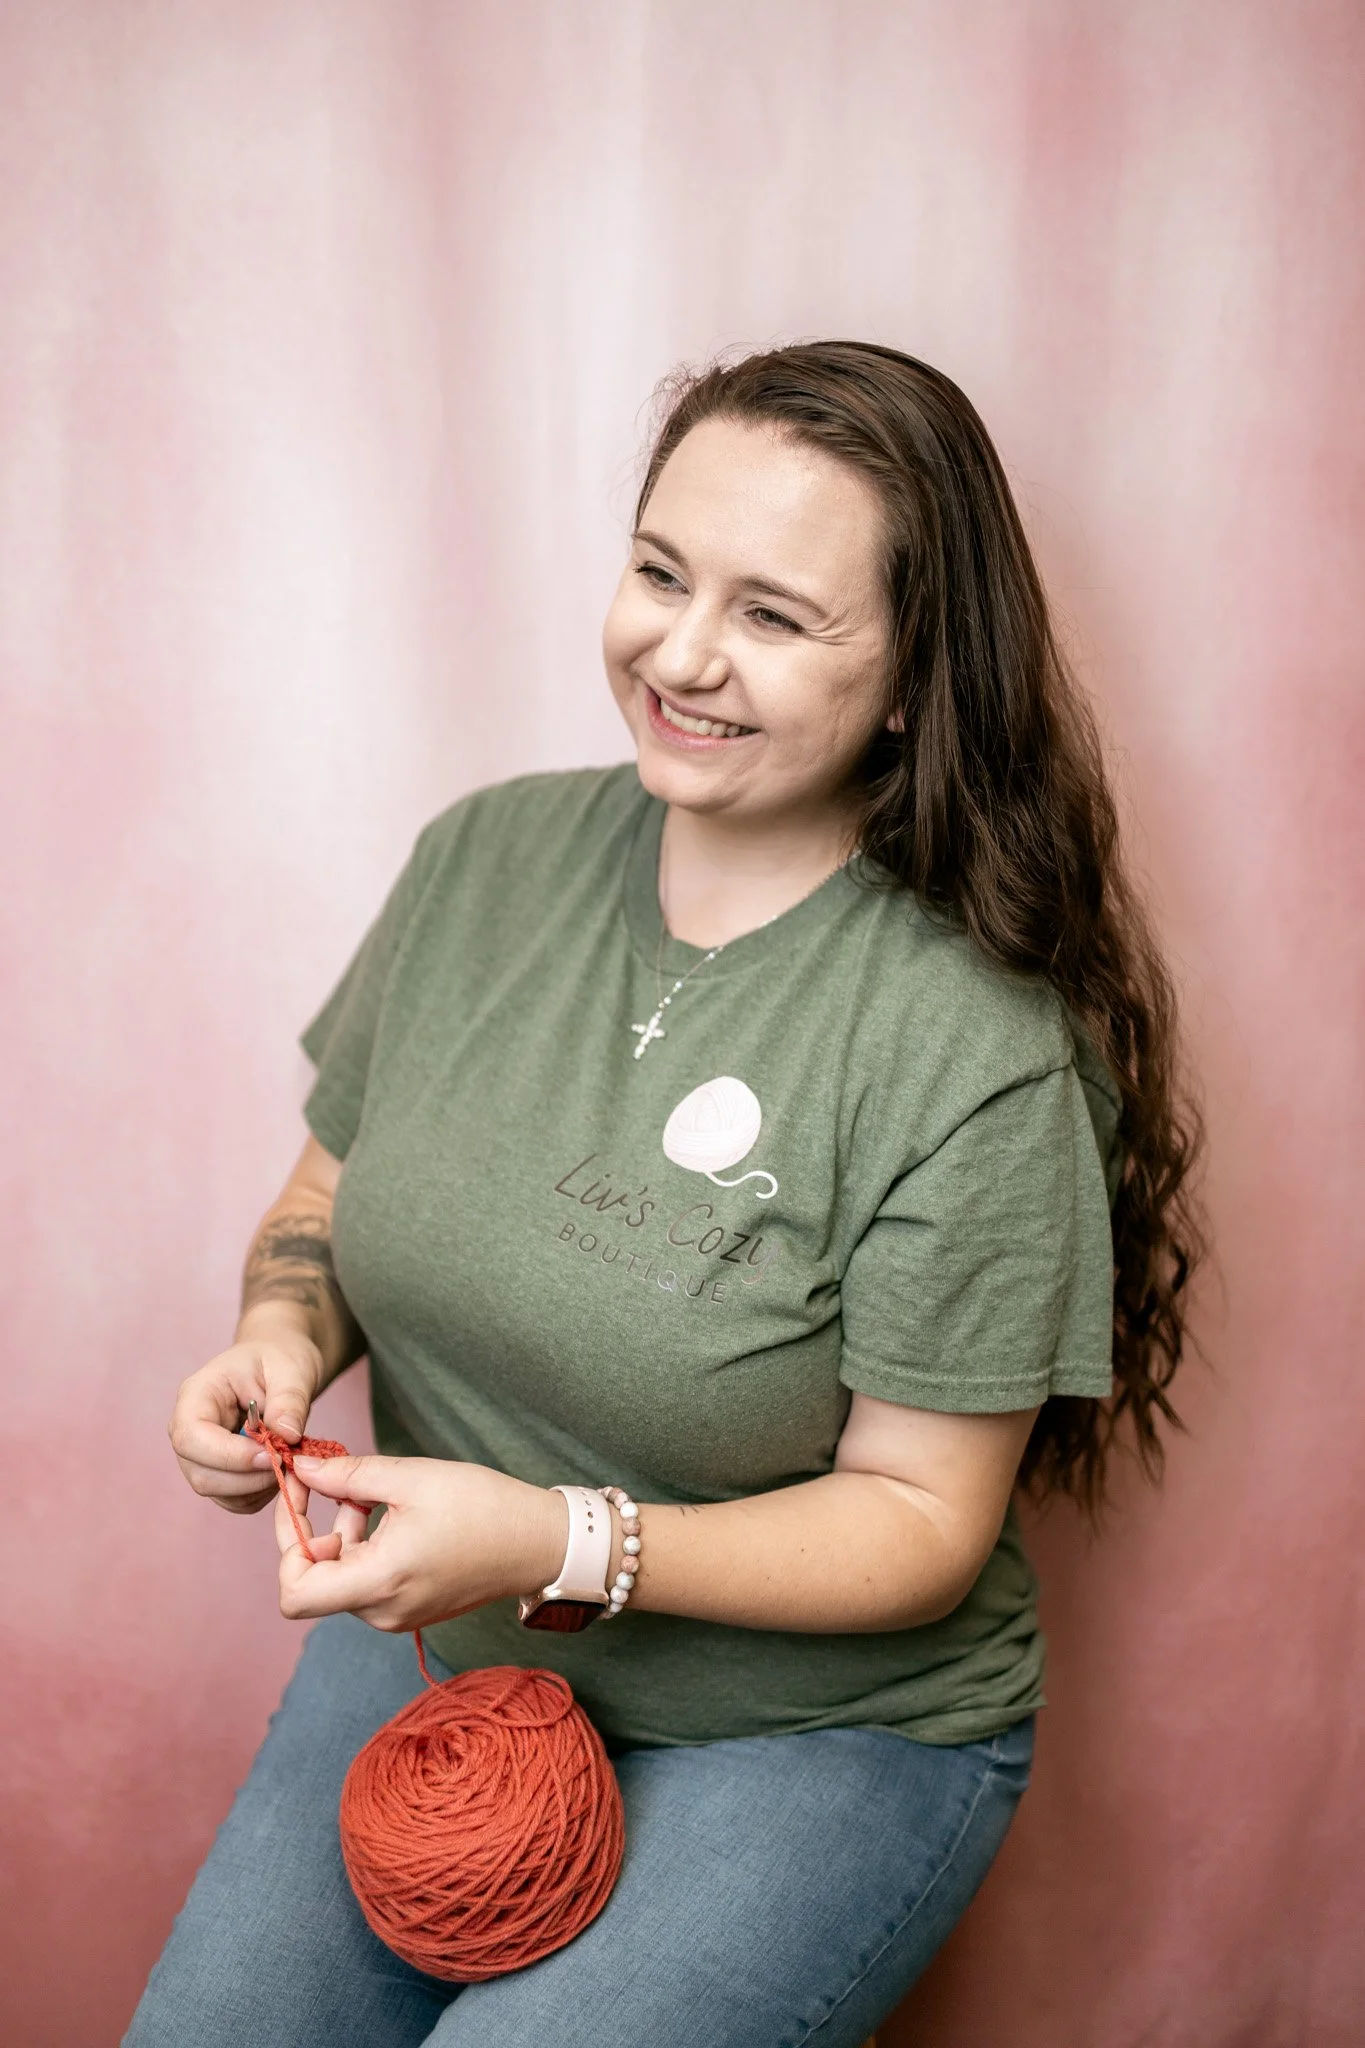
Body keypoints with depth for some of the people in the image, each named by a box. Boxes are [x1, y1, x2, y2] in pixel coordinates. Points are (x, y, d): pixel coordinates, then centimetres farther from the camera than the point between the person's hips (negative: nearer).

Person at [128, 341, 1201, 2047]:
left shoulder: (977, 1056, -21)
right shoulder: (482, 860, -6)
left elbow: (925, 1517, -15)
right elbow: (329, 1198, 7)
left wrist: (559, 1546, -28)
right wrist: (285, 1334, -15)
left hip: (816, 1728, -4)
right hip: (421, 1650, 5)